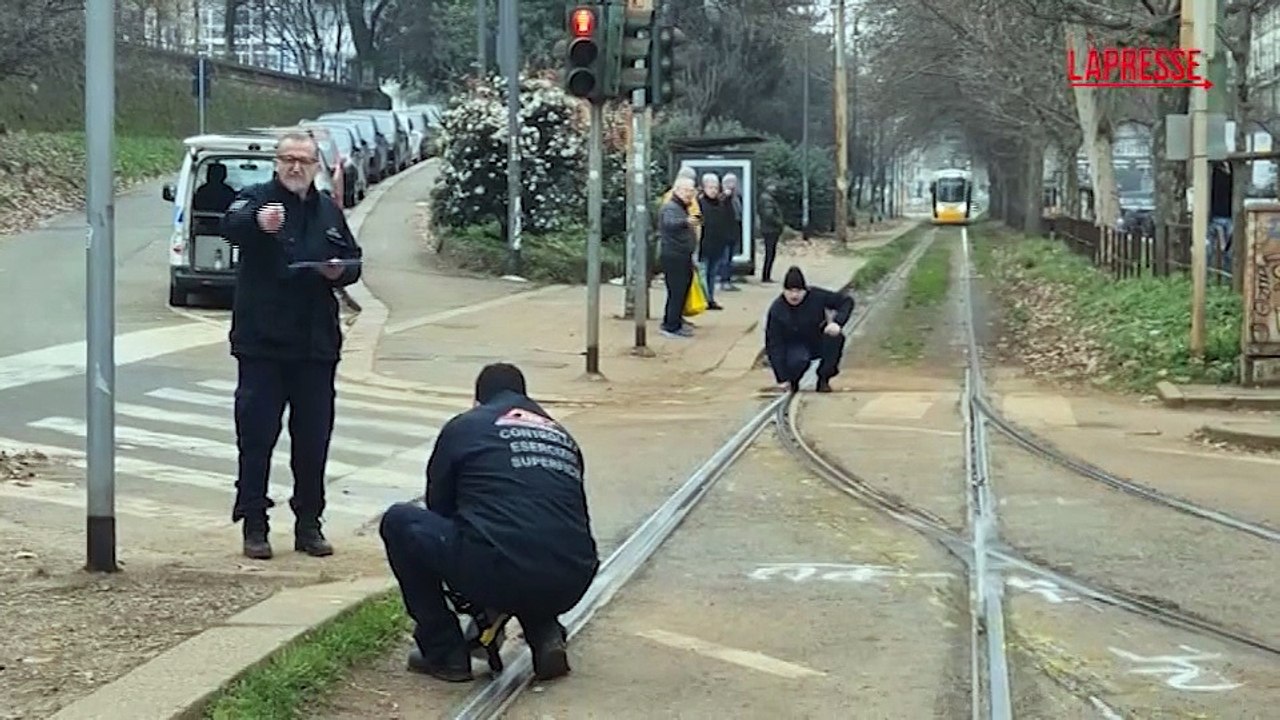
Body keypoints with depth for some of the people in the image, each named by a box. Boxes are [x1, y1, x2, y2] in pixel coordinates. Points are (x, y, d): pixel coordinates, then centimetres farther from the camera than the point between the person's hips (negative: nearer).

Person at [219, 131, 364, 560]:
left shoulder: (329, 212, 12)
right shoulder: (256, 199, -4)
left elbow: (354, 262, 21)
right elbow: (230, 226, -27)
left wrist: (340, 271, -4)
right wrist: (257, 222, -51)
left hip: (316, 346, 5)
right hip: (261, 343, -4)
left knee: (314, 439, 10)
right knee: (256, 436, 0)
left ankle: (309, 524, 20)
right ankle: (254, 526, 8)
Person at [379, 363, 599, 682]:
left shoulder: (463, 427, 15)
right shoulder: (563, 436, 26)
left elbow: (439, 506, 23)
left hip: (497, 573, -5)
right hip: (569, 588, 5)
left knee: (399, 522, 17)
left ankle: (444, 653, 15)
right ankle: (545, 634, 12)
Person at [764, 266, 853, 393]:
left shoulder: (817, 296, -19)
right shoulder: (776, 310, -22)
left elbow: (847, 301, -12)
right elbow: (774, 345, -21)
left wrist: (837, 322, -32)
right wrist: (782, 379, -25)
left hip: (818, 343, 3)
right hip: (794, 348, -3)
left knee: (836, 336, -29)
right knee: (799, 359, -37)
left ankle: (824, 379, -9)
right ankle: (792, 381, 0)